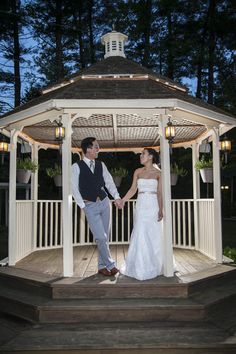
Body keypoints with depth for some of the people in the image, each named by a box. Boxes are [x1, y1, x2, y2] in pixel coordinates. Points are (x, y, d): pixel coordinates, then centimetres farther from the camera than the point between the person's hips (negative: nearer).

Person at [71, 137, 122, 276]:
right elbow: (74, 188, -4)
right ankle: (110, 264, 9)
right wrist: (83, 206, -9)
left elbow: (109, 182, 5)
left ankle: (102, 265, 22)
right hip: (90, 206, -4)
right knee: (101, 238, -8)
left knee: (105, 237, 9)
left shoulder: (101, 165, 8)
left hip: (104, 202, 5)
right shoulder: (77, 167, -5)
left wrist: (117, 197, -9)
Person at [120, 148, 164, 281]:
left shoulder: (158, 173, 0)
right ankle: (141, 266, 15)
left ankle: (153, 265, 21)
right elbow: (133, 189, 4)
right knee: (140, 235, 1)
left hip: (153, 206, -2)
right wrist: (122, 200, -8)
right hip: (141, 205, 2)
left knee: (153, 236, 4)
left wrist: (160, 210, -14)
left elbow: (160, 193, -5)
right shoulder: (138, 172, 8)